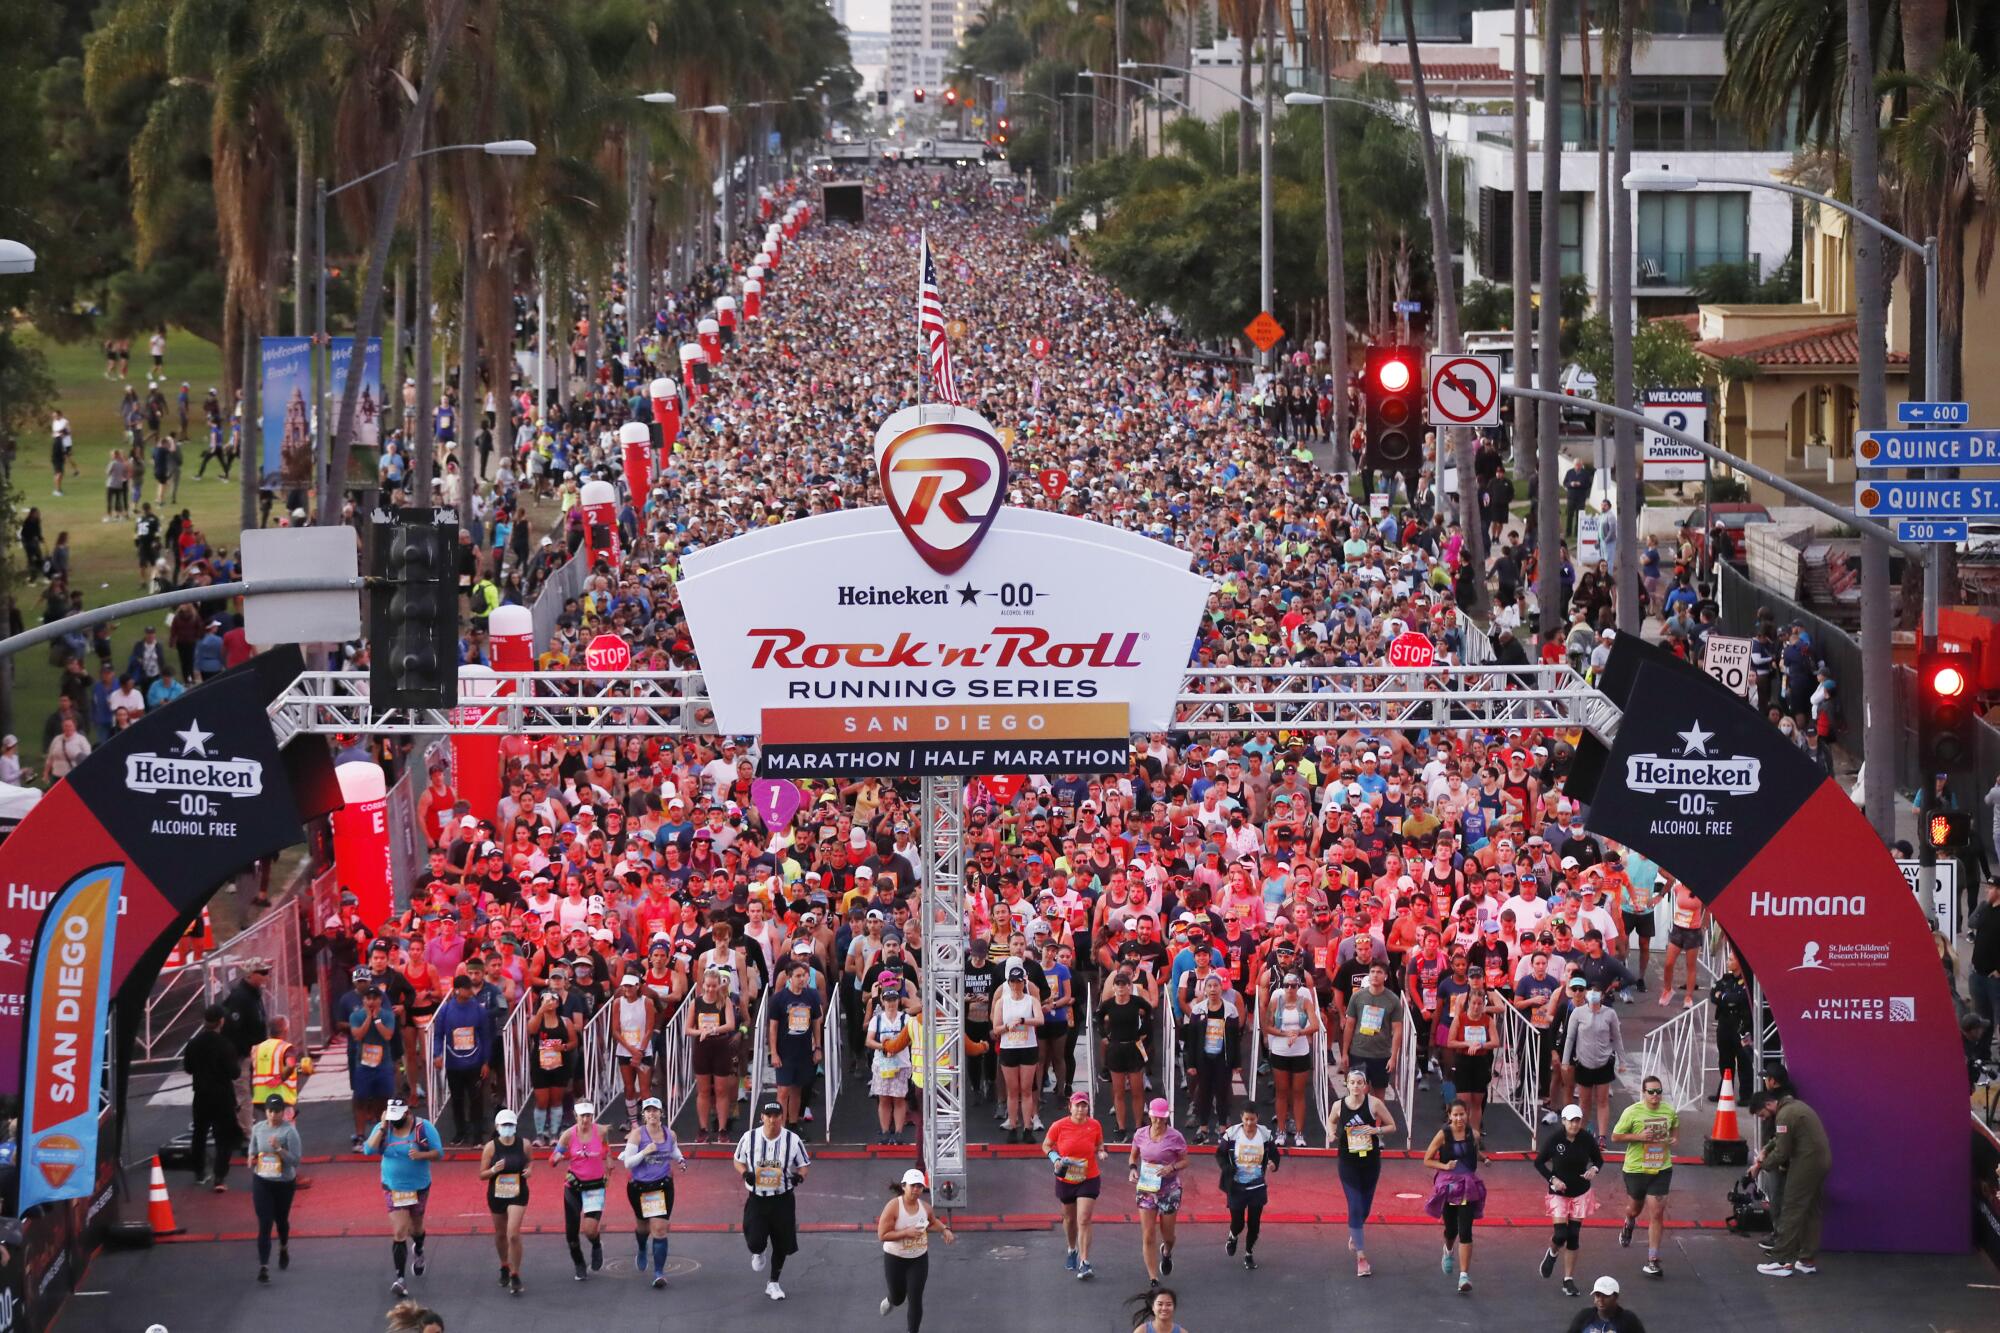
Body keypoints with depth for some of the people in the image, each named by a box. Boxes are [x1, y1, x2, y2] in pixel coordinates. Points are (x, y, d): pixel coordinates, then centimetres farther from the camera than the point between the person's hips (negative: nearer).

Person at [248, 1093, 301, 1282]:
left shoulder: (289, 1131, -13)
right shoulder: (258, 1129, -1)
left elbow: (295, 1160, -15)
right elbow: (252, 1151, 13)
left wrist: (279, 1149, -29)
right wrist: (252, 1159, -9)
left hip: (284, 1183, -1)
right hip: (261, 1182, 1)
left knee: (281, 1219, 19)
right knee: (264, 1224, -7)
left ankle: (284, 1248, 51)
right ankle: (263, 1266, -10)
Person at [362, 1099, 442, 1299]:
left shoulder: (424, 1127, -11)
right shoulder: (383, 1128, -6)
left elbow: (439, 1152, -9)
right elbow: (369, 1150, -17)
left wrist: (421, 1155, -29)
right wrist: (383, 1127, -21)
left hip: (419, 1187, 0)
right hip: (393, 1189, 0)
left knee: (416, 1228, 21)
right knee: (399, 1233, -12)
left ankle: (419, 1252, 56)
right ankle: (399, 1278, -14)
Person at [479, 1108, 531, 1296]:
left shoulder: (523, 1145, -5)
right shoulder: (491, 1147, -9)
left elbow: (530, 1160, 16)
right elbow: (482, 1175, -5)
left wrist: (529, 1168, -7)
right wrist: (494, 1170, -25)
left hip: (518, 1195, -1)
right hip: (496, 1195, 1)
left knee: (513, 1234, -14)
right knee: (500, 1234, 17)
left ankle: (515, 1275, -4)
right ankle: (504, 1266, 43)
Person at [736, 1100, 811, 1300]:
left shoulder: (793, 1140, -7)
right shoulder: (749, 1138, -5)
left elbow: (804, 1165, 4)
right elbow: (738, 1161, 10)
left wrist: (799, 1176, -19)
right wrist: (745, 1173, -12)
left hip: (783, 1200, 1)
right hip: (757, 1199, -1)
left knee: (781, 1245, 6)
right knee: (755, 1242, -13)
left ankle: (773, 1283, 28)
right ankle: (757, 1254, 26)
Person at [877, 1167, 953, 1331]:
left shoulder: (925, 1207, -6)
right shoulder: (893, 1206, -22)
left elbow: (933, 1221, 18)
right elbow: (882, 1235, -23)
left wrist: (945, 1230, -2)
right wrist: (906, 1232, -31)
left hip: (919, 1259, 3)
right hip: (895, 1259, -3)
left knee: (915, 1300, -2)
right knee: (898, 1298, 17)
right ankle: (889, 1301, 55)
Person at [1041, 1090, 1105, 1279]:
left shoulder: (1095, 1126, -7)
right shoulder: (1059, 1126, -11)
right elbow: (1046, 1145, 2)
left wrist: (1101, 1152, -11)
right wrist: (1055, 1159, -15)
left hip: (1088, 1180, -1)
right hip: (1065, 1180, 1)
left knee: (1084, 1221, -11)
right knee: (1069, 1219, 18)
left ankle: (1084, 1263, -12)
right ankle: (1072, 1250, 44)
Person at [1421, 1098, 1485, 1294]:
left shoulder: (1473, 1135, 0)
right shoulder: (1443, 1135, -8)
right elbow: (1427, 1160, -3)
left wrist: (1483, 1157, 1)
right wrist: (1445, 1166, -18)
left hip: (1468, 1188, 1)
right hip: (1448, 1186, -1)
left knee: (1465, 1231, -9)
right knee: (1451, 1230, 11)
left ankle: (1464, 1275, -8)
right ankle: (1449, 1251, 49)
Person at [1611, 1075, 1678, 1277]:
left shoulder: (1669, 1111, -1)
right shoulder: (1632, 1112, -12)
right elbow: (1615, 1137, -8)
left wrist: (1674, 1138, -1)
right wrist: (1639, 1136, -21)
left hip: (1661, 1169, 1)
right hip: (1636, 1168, -1)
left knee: (1657, 1214, -6)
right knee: (1636, 1208, 19)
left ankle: (1653, 1261, 1)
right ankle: (1629, 1224, 59)